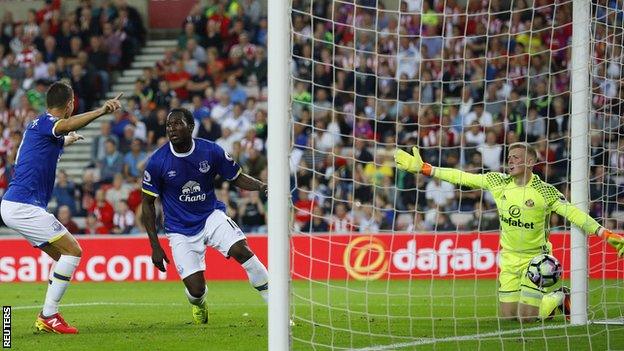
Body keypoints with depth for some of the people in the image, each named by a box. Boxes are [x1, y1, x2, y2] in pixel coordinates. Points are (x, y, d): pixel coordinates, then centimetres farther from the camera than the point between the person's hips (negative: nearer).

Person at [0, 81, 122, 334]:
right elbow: (67, 125, -35)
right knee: (72, 251, -11)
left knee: (64, 256, 13)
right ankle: (48, 316, -13)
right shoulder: (45, 122, -9)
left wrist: (67, 140, 65)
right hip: (24, 206, -10)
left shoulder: (37, 125, 19)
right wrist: (101, 111, -50)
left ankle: (48, 315, 7)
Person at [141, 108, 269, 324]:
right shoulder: (157, 162, -13)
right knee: (196, 289, -10)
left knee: (241, 250, -27)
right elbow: (147, 204, -3)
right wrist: (155, 247, -6)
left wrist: (261, 186, -18)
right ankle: (199, 305, 32)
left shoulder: (211, 152, -10)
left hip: (211, 217, 1)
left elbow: (237, 178, 4)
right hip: (180, 231, -1)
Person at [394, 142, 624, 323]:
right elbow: (460, 177, -1)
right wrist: (422, 168, -3)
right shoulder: (497, 181, -4)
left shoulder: (544, 191, -16)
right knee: (508, 315, 4)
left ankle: (560, 297, 18)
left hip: (536, 257, -5)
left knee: (527, 317, -12)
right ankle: (546, 296, 32)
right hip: (509, 257, 5)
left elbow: (572, 213, -18)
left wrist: (605, 234, -28)